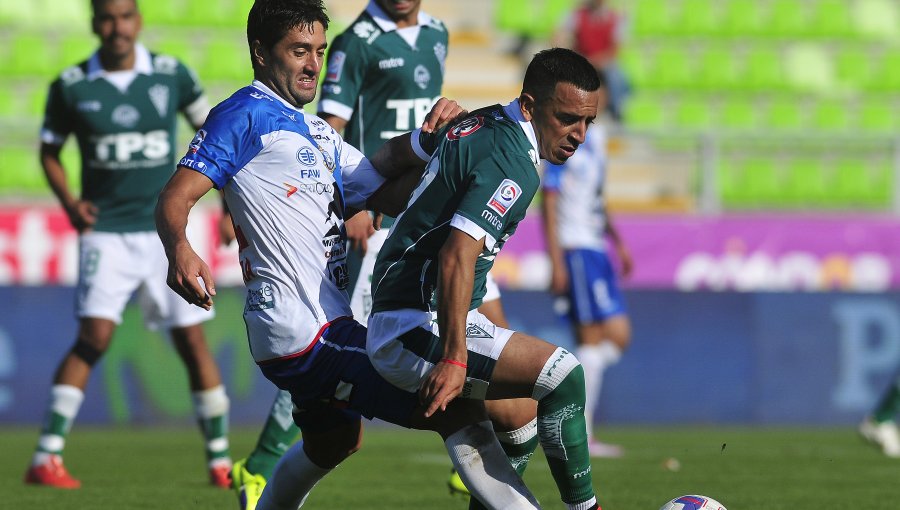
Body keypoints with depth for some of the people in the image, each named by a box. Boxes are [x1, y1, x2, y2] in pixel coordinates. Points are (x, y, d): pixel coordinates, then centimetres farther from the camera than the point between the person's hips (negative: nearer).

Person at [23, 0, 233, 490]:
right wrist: (68, 201, -7)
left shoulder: (171, 74, 0)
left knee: (191, 339, 0)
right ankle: (46, 458, -12)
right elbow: (49, 151, 10)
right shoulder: (71, 86, -3)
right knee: (94, 337, -15)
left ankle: (221, 459, 9)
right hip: (105, 231, -2)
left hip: (166, 229, 2)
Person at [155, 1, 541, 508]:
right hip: (306, 332, -11)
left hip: (326, 325, 11)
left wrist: (429, 142, 3)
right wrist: (179, 250, -37)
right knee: (459, 410, -17)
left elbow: (393, 196, 21)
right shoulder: (246, 115, -6)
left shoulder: (320, 134, 22)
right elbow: (175, 199, -15)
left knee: (334, 442, 34)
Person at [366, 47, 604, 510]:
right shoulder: (514, 163, -18)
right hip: (418, 331, -11)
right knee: (561, 374, -18)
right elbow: (456, 255, -28)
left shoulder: (481, 124, 11)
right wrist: (453, 359, -30)